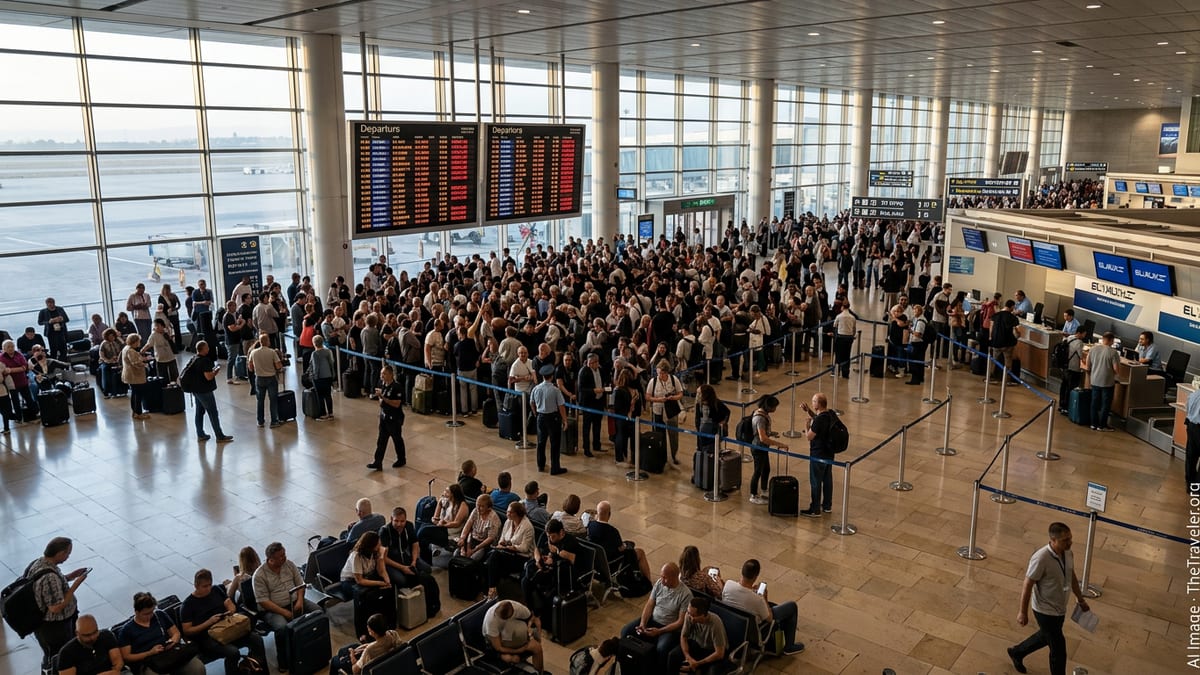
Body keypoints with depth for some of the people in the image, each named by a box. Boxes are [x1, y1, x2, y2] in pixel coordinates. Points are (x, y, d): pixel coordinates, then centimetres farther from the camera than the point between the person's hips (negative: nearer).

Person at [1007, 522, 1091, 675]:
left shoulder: (1068, 553, -8)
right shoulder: (1041, 558, -31)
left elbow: (1072, 576, 11)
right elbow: (1027, 585, -22)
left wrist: (1081, 599, 19)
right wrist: (1023, 612, -16)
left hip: (1060, 608, 8)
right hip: (1045, 611, -8)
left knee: (1046, 637, 27)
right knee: (1058, 648, 3)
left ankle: (1016, 653, 50)